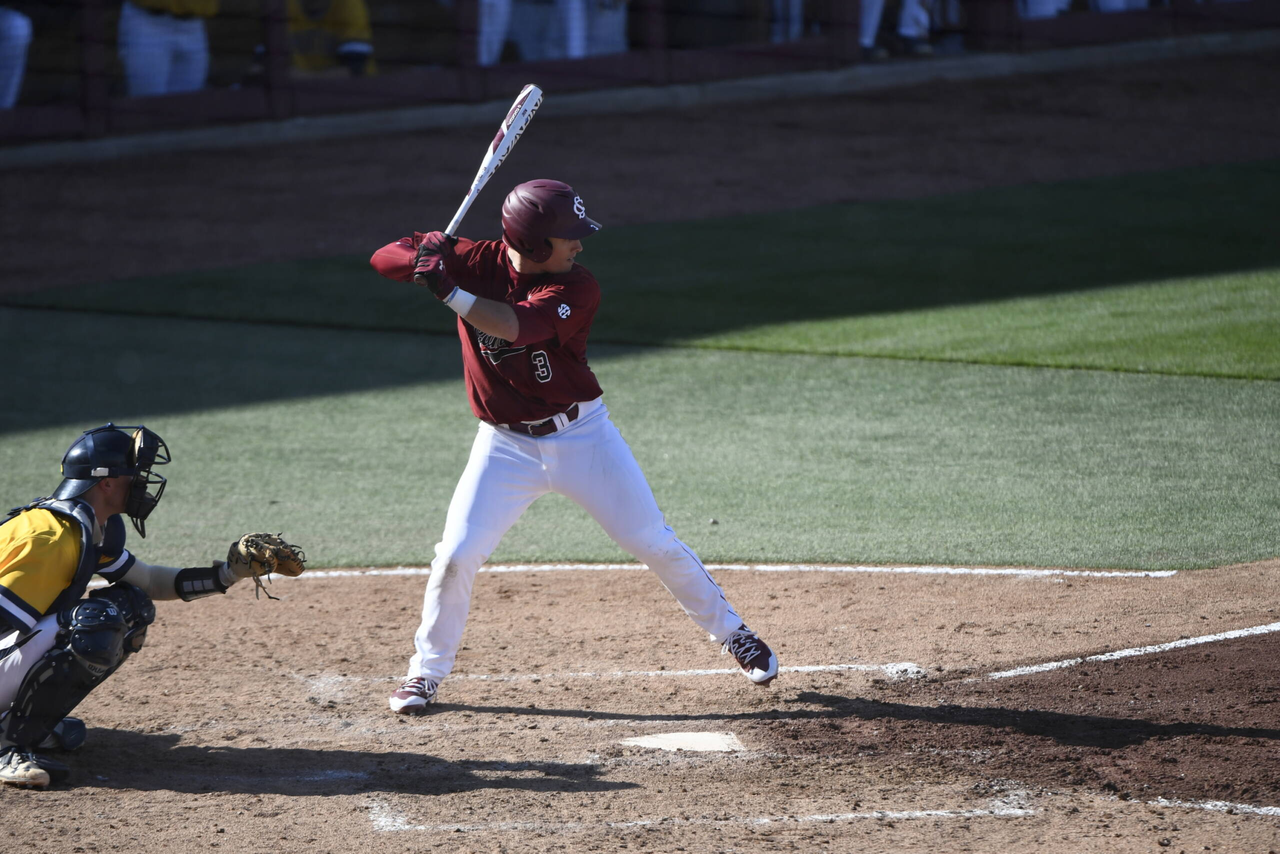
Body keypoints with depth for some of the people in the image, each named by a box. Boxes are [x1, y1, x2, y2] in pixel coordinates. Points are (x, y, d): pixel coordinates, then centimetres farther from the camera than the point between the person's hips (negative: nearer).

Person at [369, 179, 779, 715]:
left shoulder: (577, 289, -17)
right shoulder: (476, 263, -10)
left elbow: (517, 327, -34)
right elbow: (383, 260, -11)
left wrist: (448, 290, -42)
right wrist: (424, 257, -33)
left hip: (582, 435, -1)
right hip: (506, 445, 1)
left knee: (653, 542, 4)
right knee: (457, 554, -8)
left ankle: (731, 632, 23)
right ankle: (427, 669, 12)